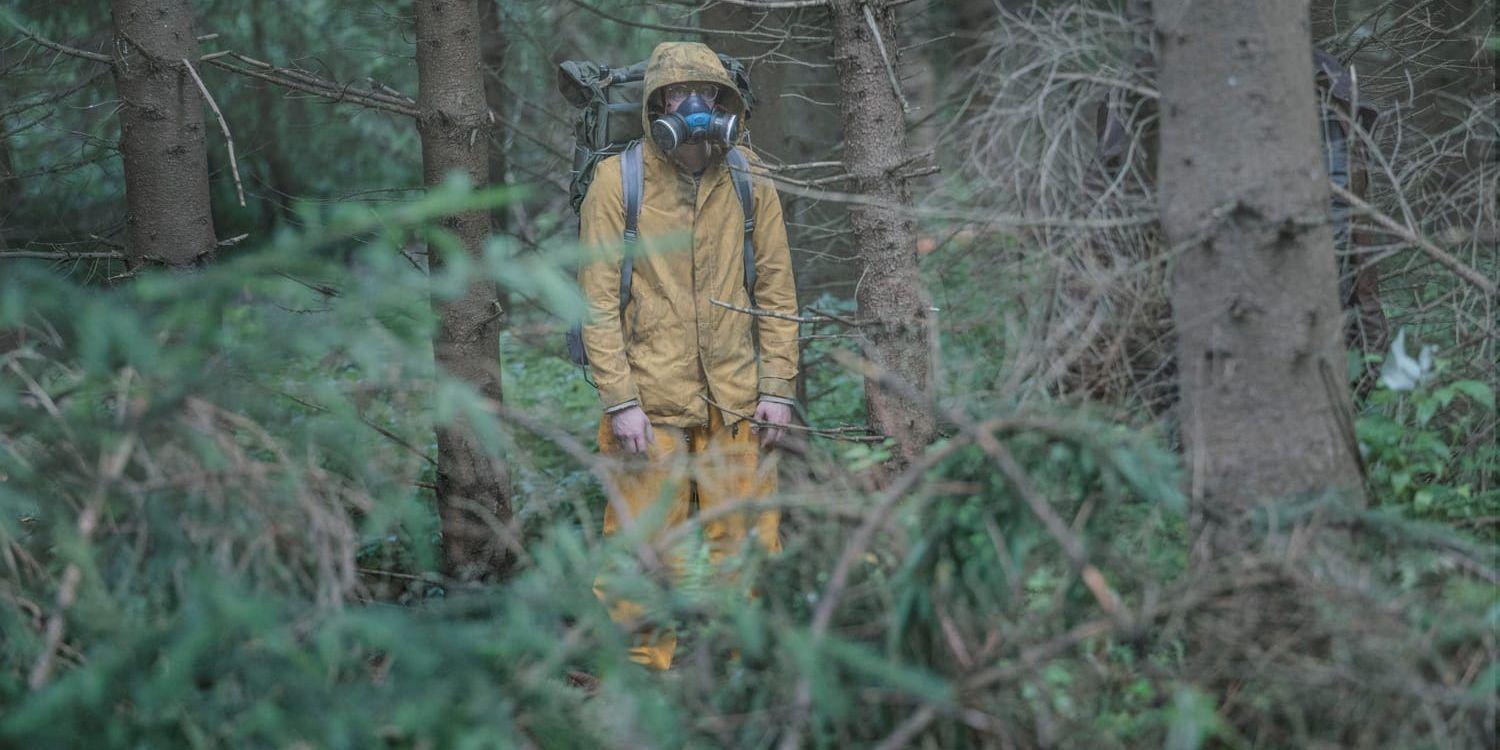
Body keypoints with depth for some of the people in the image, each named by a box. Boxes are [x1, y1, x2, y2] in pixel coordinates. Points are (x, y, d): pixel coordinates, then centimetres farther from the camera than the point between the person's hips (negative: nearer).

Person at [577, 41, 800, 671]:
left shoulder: (749, 181, 6)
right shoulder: (616, 181, -4)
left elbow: (776, 291, 10)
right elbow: (598, 302, -5)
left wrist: (777, 388, 3)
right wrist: (620, 401, -11)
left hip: (736, 400, 3)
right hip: (650, 400, -3)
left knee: (746, 546, 6)